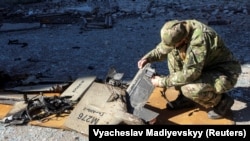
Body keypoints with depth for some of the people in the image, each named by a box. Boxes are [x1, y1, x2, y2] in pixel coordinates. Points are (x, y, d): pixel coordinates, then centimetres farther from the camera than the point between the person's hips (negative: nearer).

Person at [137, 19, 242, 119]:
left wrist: (163, 82, -24)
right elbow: (163, 49, 8)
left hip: (225, 74, -8)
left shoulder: (199, 39, -35)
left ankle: (221, 102, -1)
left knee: (189, 88, -33)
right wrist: (147, 58, -7)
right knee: (173, 53, -3)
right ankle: (185, 98, 6)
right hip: (205, 68, 8)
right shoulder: (179, 31, -9)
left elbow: (190, 74, -34)